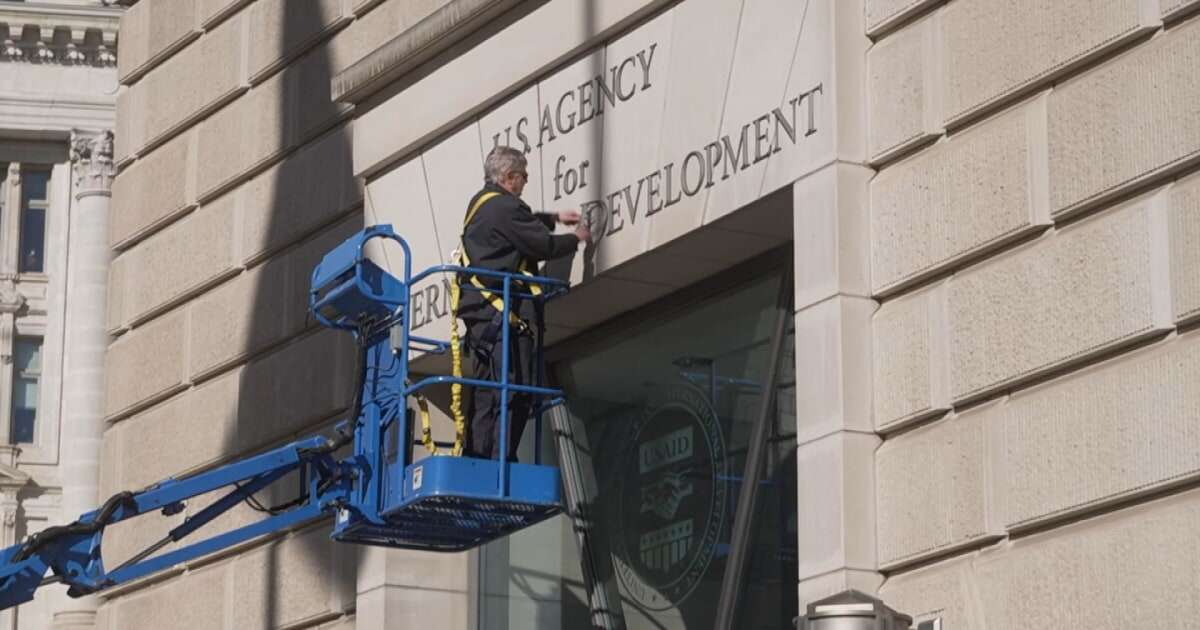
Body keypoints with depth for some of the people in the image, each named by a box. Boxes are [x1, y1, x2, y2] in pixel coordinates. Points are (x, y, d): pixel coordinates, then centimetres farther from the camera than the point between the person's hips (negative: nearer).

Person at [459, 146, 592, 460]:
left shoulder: (480, 203, 19)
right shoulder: (504, 207, -13)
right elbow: (542, 245, -10)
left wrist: (554, 219, 35)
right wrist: (576, 238, 7)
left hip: (479, 310, 11)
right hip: (502, 313, -11)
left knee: (486, 393, 10)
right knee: (514, 391, -11)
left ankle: (474, 458, 8)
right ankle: (500, 461, -15)